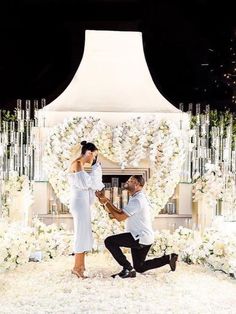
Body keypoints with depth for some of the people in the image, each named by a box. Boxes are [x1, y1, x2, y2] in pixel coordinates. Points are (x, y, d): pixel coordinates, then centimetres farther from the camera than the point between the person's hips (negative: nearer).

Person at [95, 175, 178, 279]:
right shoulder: (135, 198, 15)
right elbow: (120, 212, 11)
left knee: (109, 241, -16)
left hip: (140, 238, -11)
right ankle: (169, 258, 20)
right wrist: (107, 201, 0)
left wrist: (106, 203, -19)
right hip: (142, 238, 11)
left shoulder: (137, 200, -19)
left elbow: (120, 217, -25)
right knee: (139, 268, 21)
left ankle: (128, 269, -10)